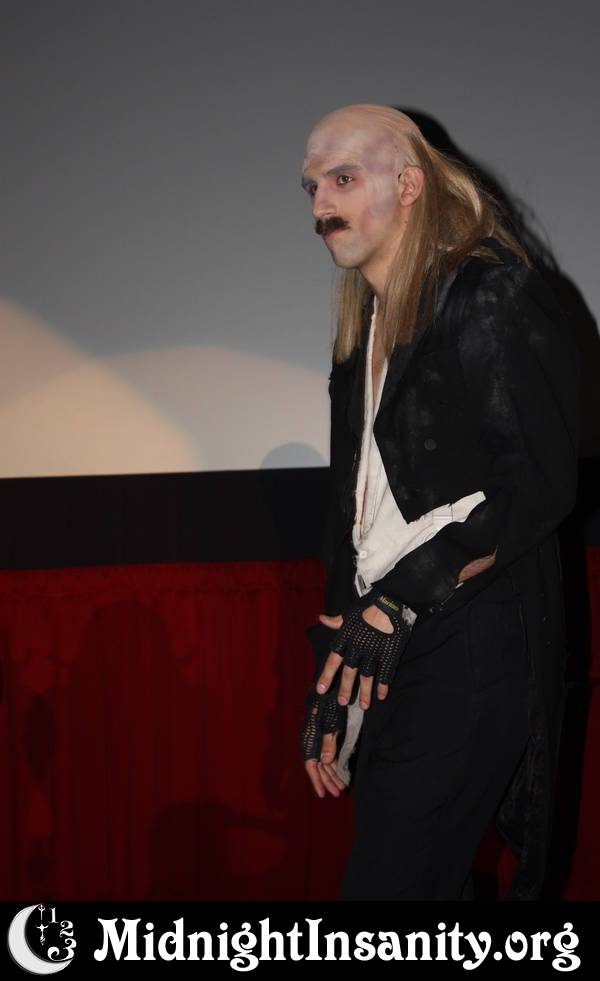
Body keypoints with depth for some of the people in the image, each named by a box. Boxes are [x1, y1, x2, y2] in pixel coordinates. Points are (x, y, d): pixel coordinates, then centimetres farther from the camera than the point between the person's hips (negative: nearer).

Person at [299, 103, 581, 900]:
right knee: (430, 883, 11)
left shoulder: (492, 296, -8)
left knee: (389, 881, -11)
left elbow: (539, 484, -15)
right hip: (384, 654, 8)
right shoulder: (365, 329, 18)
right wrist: (330, 684, 15)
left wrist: (395, 604, -17)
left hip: (471, 657, -8)